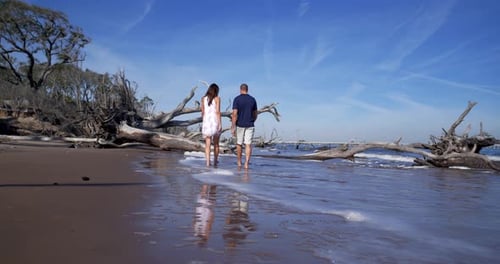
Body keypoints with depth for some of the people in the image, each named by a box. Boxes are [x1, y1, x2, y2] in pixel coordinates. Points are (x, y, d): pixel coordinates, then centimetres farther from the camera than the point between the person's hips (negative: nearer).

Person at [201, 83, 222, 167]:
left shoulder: (203, 98, 7)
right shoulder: (217, 98, -2)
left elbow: (203, 112, 9)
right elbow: (218, 112, -9)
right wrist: (220, 124, -9)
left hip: (206, 122, 2)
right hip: (215, 122, -2)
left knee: (207, 144, 0)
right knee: (216, 144, 13)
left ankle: (208, 162, -10)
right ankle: (215, 161, 21)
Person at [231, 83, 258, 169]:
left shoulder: (237, 99, -6)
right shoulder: (252, 99, 4)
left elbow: (234, 114, -14)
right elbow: (255, 114, 11)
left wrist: (233, 127, -12)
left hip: (239, 125, -1)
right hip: (249, 125, 2)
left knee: (239, 144, 13)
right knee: (248, 145, -1)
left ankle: (239, 162, 25)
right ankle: (246, 163, -11)